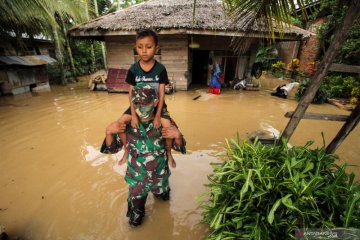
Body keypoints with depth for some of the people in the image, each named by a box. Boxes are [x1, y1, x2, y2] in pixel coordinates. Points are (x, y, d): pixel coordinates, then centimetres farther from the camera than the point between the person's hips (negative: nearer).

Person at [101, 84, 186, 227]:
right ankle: (135, 220, 54)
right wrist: (109, 132, -28)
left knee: (163, 199, 33)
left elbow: (179, 147, -11)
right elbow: (112, 149, -8)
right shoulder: (127, 123, -19)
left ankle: (158, 192, 66)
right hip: (137, 179, 0)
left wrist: (177, 136, -34)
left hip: (160, 177, 0)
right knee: (135, 220, 20)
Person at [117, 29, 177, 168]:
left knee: (168, 128, -20)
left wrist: (157, 116, -19)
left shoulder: (160, 69, -12)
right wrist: (133, 115, -15)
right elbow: (131, 93, -7)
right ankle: (127, 150, 16)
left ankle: (168, 153, 11)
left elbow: (162, 94, -13)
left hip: (157, 105, -2)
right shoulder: (133, 69, -8)